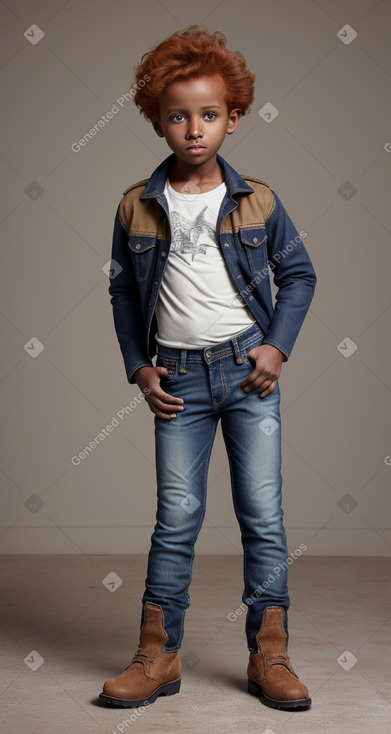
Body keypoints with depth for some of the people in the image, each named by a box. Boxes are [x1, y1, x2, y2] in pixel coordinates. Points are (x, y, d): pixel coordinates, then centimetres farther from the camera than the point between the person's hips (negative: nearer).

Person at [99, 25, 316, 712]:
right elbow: (123, 289, 11)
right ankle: (158, 655, 14)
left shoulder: (257, 200, 0)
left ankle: (269, 655, 14)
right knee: (176, 516, 4)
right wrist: (139, 367, 3)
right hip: (178, 377, 0)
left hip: (249, 370, 0)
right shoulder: (136, 206, 2)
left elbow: (299, 274, 9)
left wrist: (278, 346, -2)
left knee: (263, 515, 2)